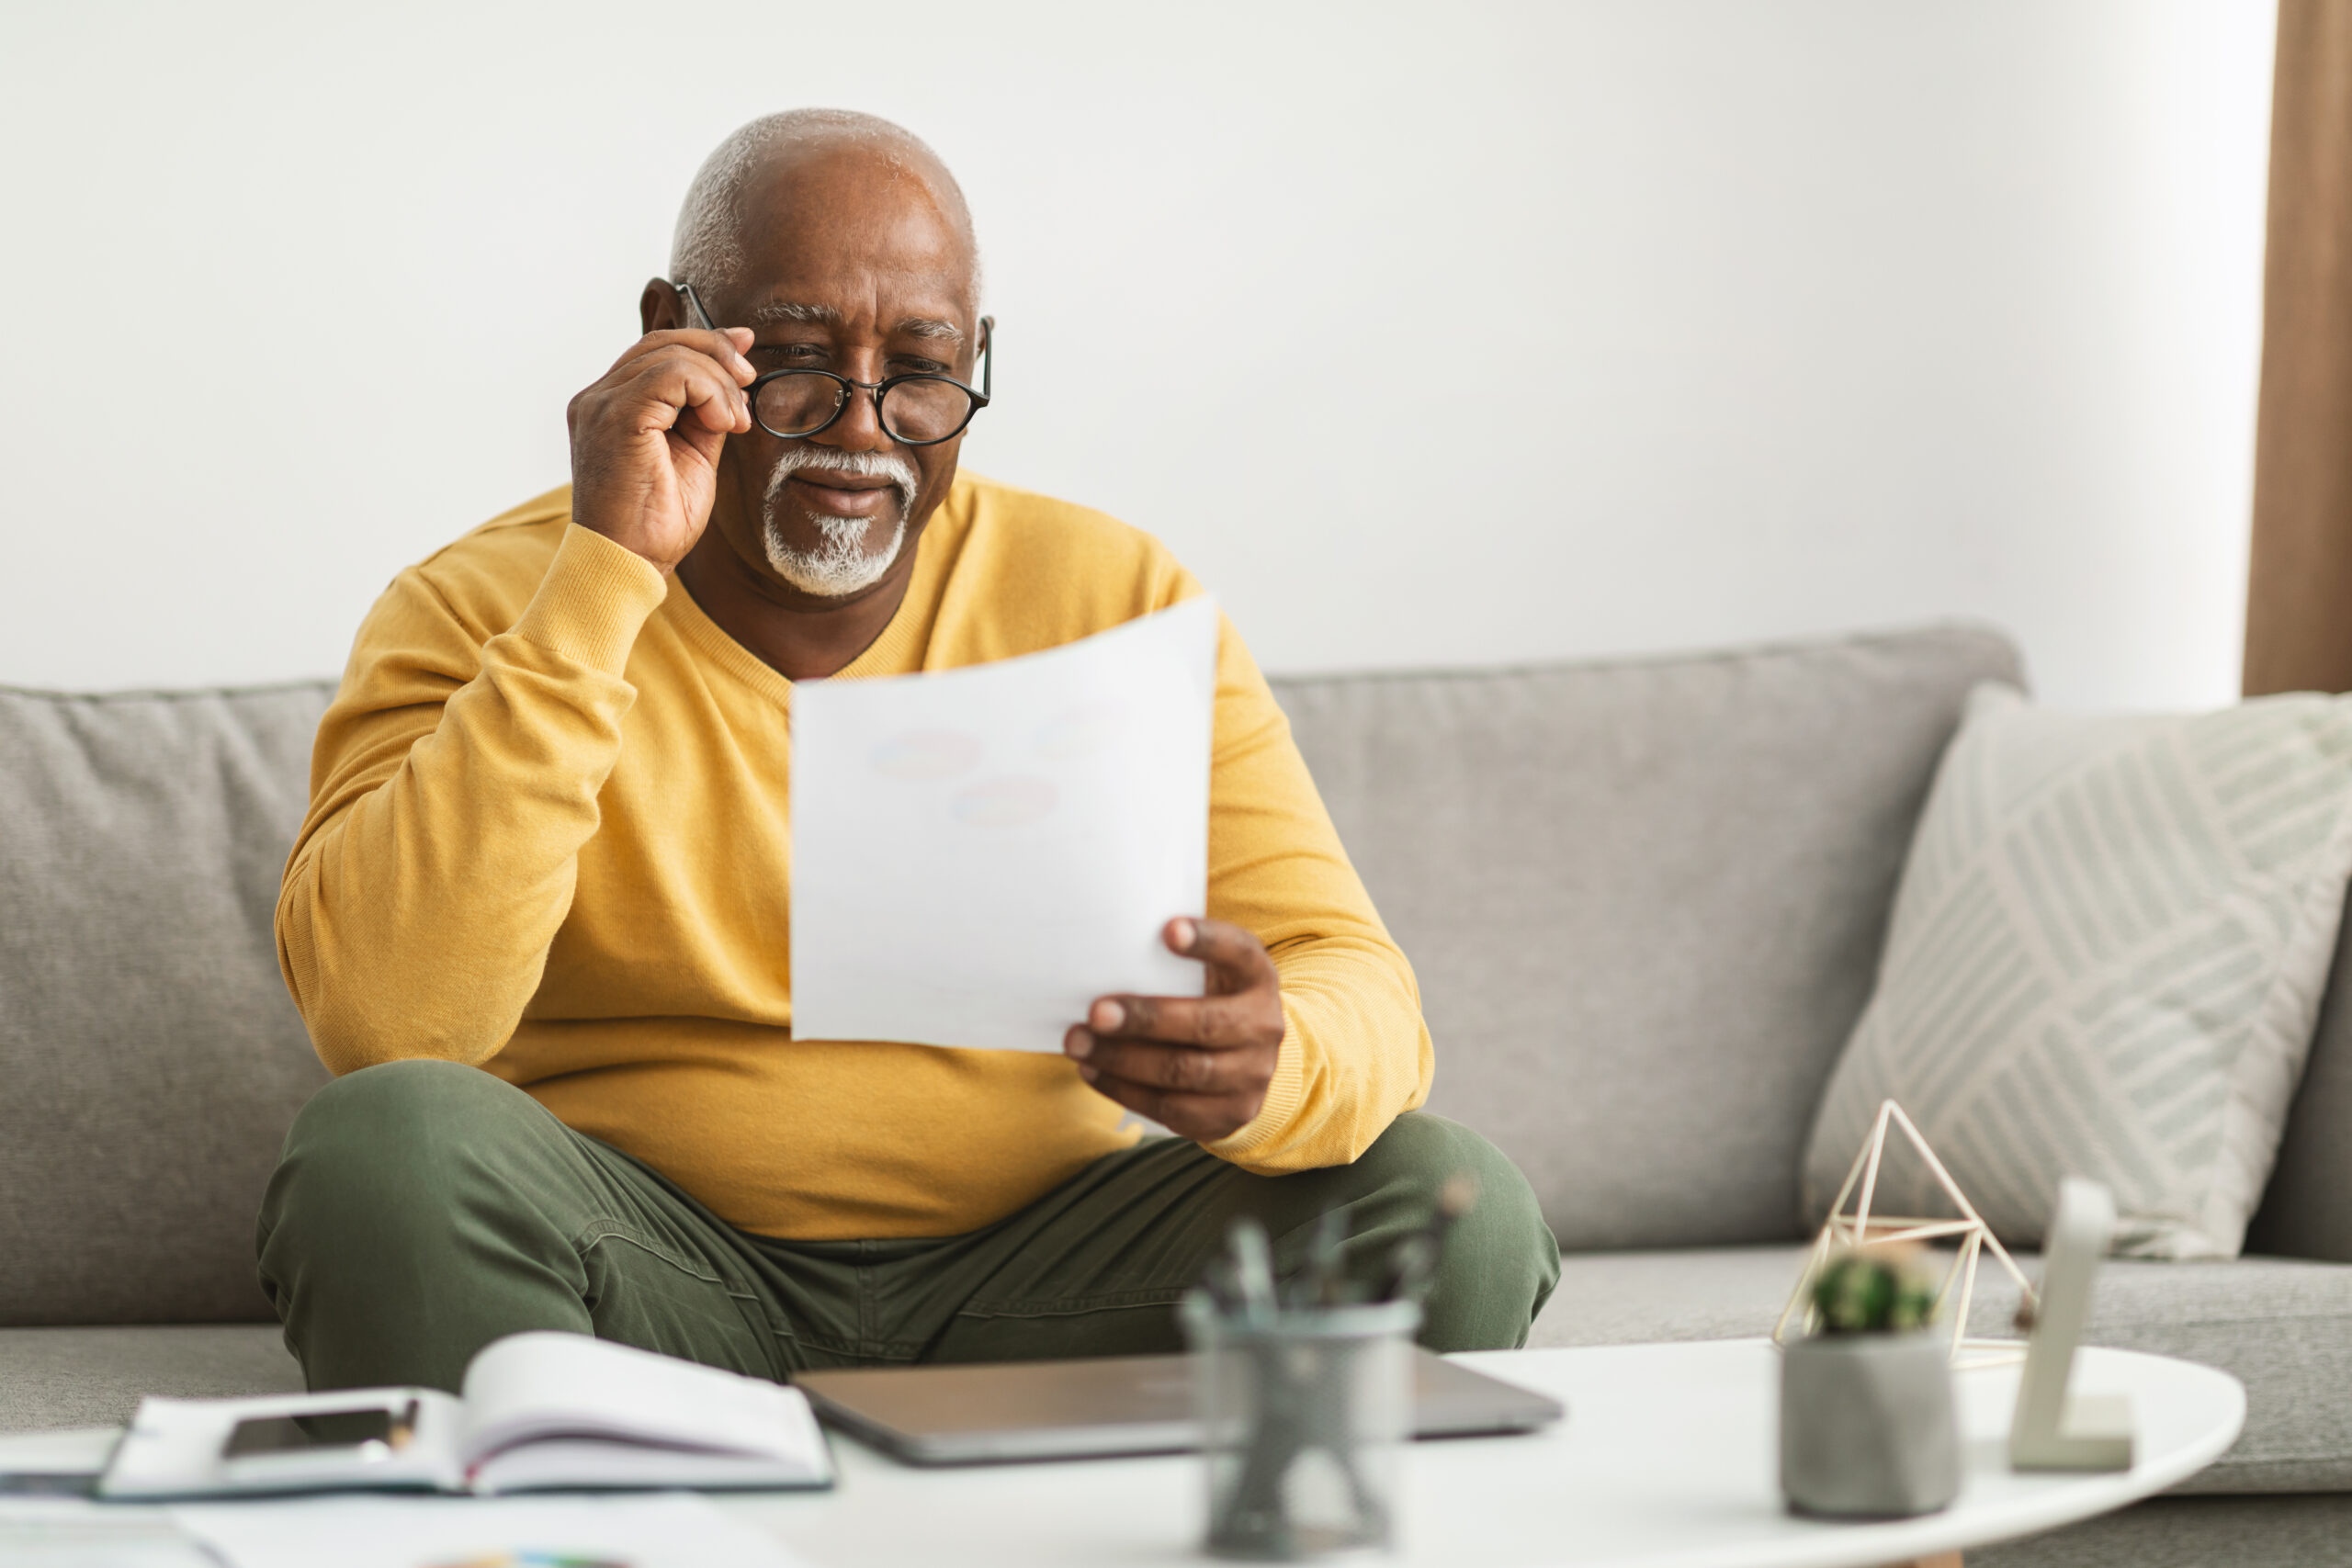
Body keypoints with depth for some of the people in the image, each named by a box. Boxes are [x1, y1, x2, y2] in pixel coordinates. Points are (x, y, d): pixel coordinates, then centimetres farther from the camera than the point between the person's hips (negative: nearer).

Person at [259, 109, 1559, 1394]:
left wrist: (1263, 1071, -32)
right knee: (387, 1150, -31)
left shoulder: (1121, 604, 3)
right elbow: (385, 1022, -20)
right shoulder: (482, 612, -3)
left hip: (1031, 1264, 2)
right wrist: (607, 572, -21)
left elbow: (1355, 991, -5)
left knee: (1447, 1209, -22)